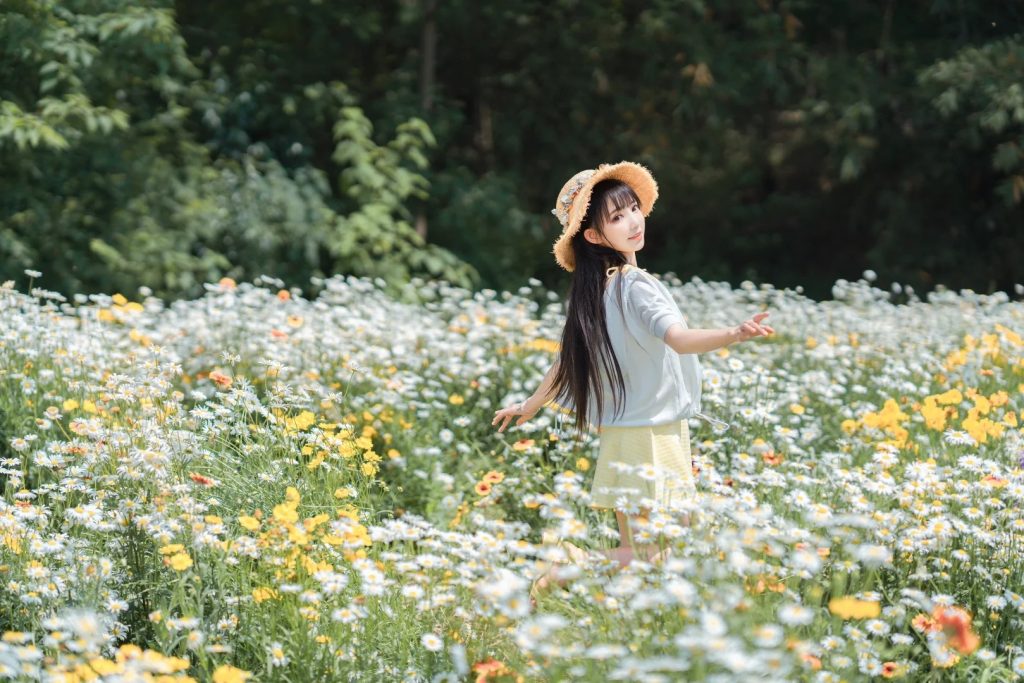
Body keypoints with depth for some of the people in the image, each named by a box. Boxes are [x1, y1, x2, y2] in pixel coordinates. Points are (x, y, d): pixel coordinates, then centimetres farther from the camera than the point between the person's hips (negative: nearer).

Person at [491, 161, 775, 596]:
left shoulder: (591, 291, 7)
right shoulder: (636, 286, -17)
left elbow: (568, 361, 15)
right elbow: (678, 339, -33)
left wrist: (529, 407, 30)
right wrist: (735, 335, -49)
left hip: (617, 438, 8)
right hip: (653, 439, -8)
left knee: (634, 551, 12)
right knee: (656, 555, -4)